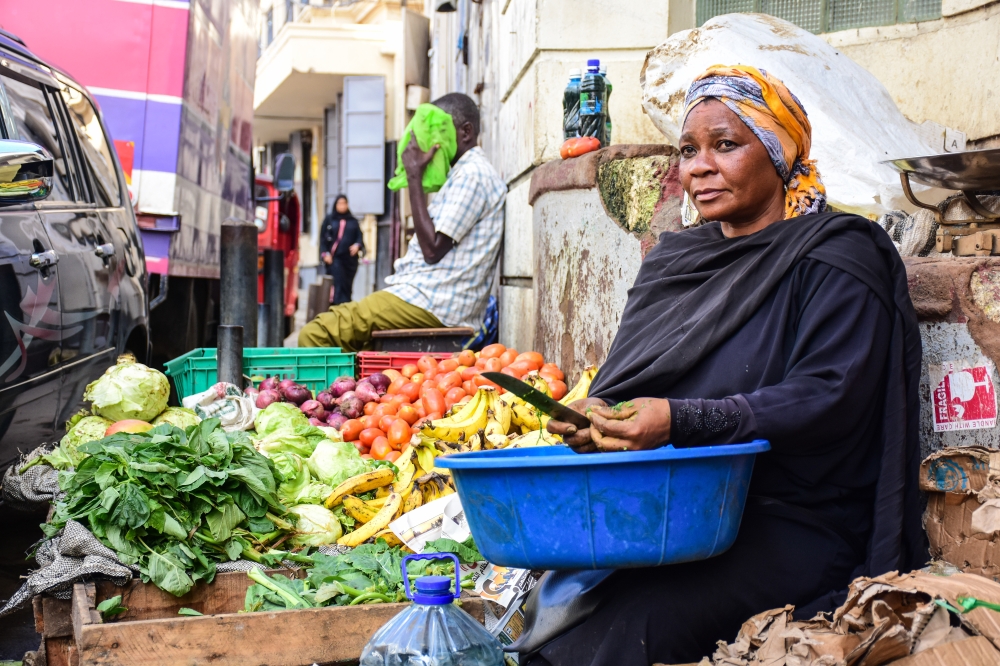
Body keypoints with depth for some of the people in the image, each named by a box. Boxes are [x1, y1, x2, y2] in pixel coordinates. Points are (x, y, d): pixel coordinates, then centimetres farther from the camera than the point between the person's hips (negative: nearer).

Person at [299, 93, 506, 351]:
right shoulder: (464, 174, 24)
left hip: (431, 305, -11)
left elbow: (432, 248, -17)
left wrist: (414, 177, -13)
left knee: (315, 335, -16)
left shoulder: (472, 174, -9)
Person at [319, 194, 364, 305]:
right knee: (338, 283, -15)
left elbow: (360, 237, 11)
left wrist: (357, 245, -11)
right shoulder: (329, 219, 9)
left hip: (350, 258, 3)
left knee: (347, 285, 0)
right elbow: (323, 238, 5)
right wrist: (325, 253, -6)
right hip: (334, 257, -3)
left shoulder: (353, 221, 15)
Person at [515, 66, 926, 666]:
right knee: (544, 612, -22)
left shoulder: (835, 260, 0)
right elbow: (627, 381, 19)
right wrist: (594, 415, -7)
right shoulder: (674, 261, 21)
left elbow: (829, 398, -13)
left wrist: (683, 422, -25)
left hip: (786, 521, -5)